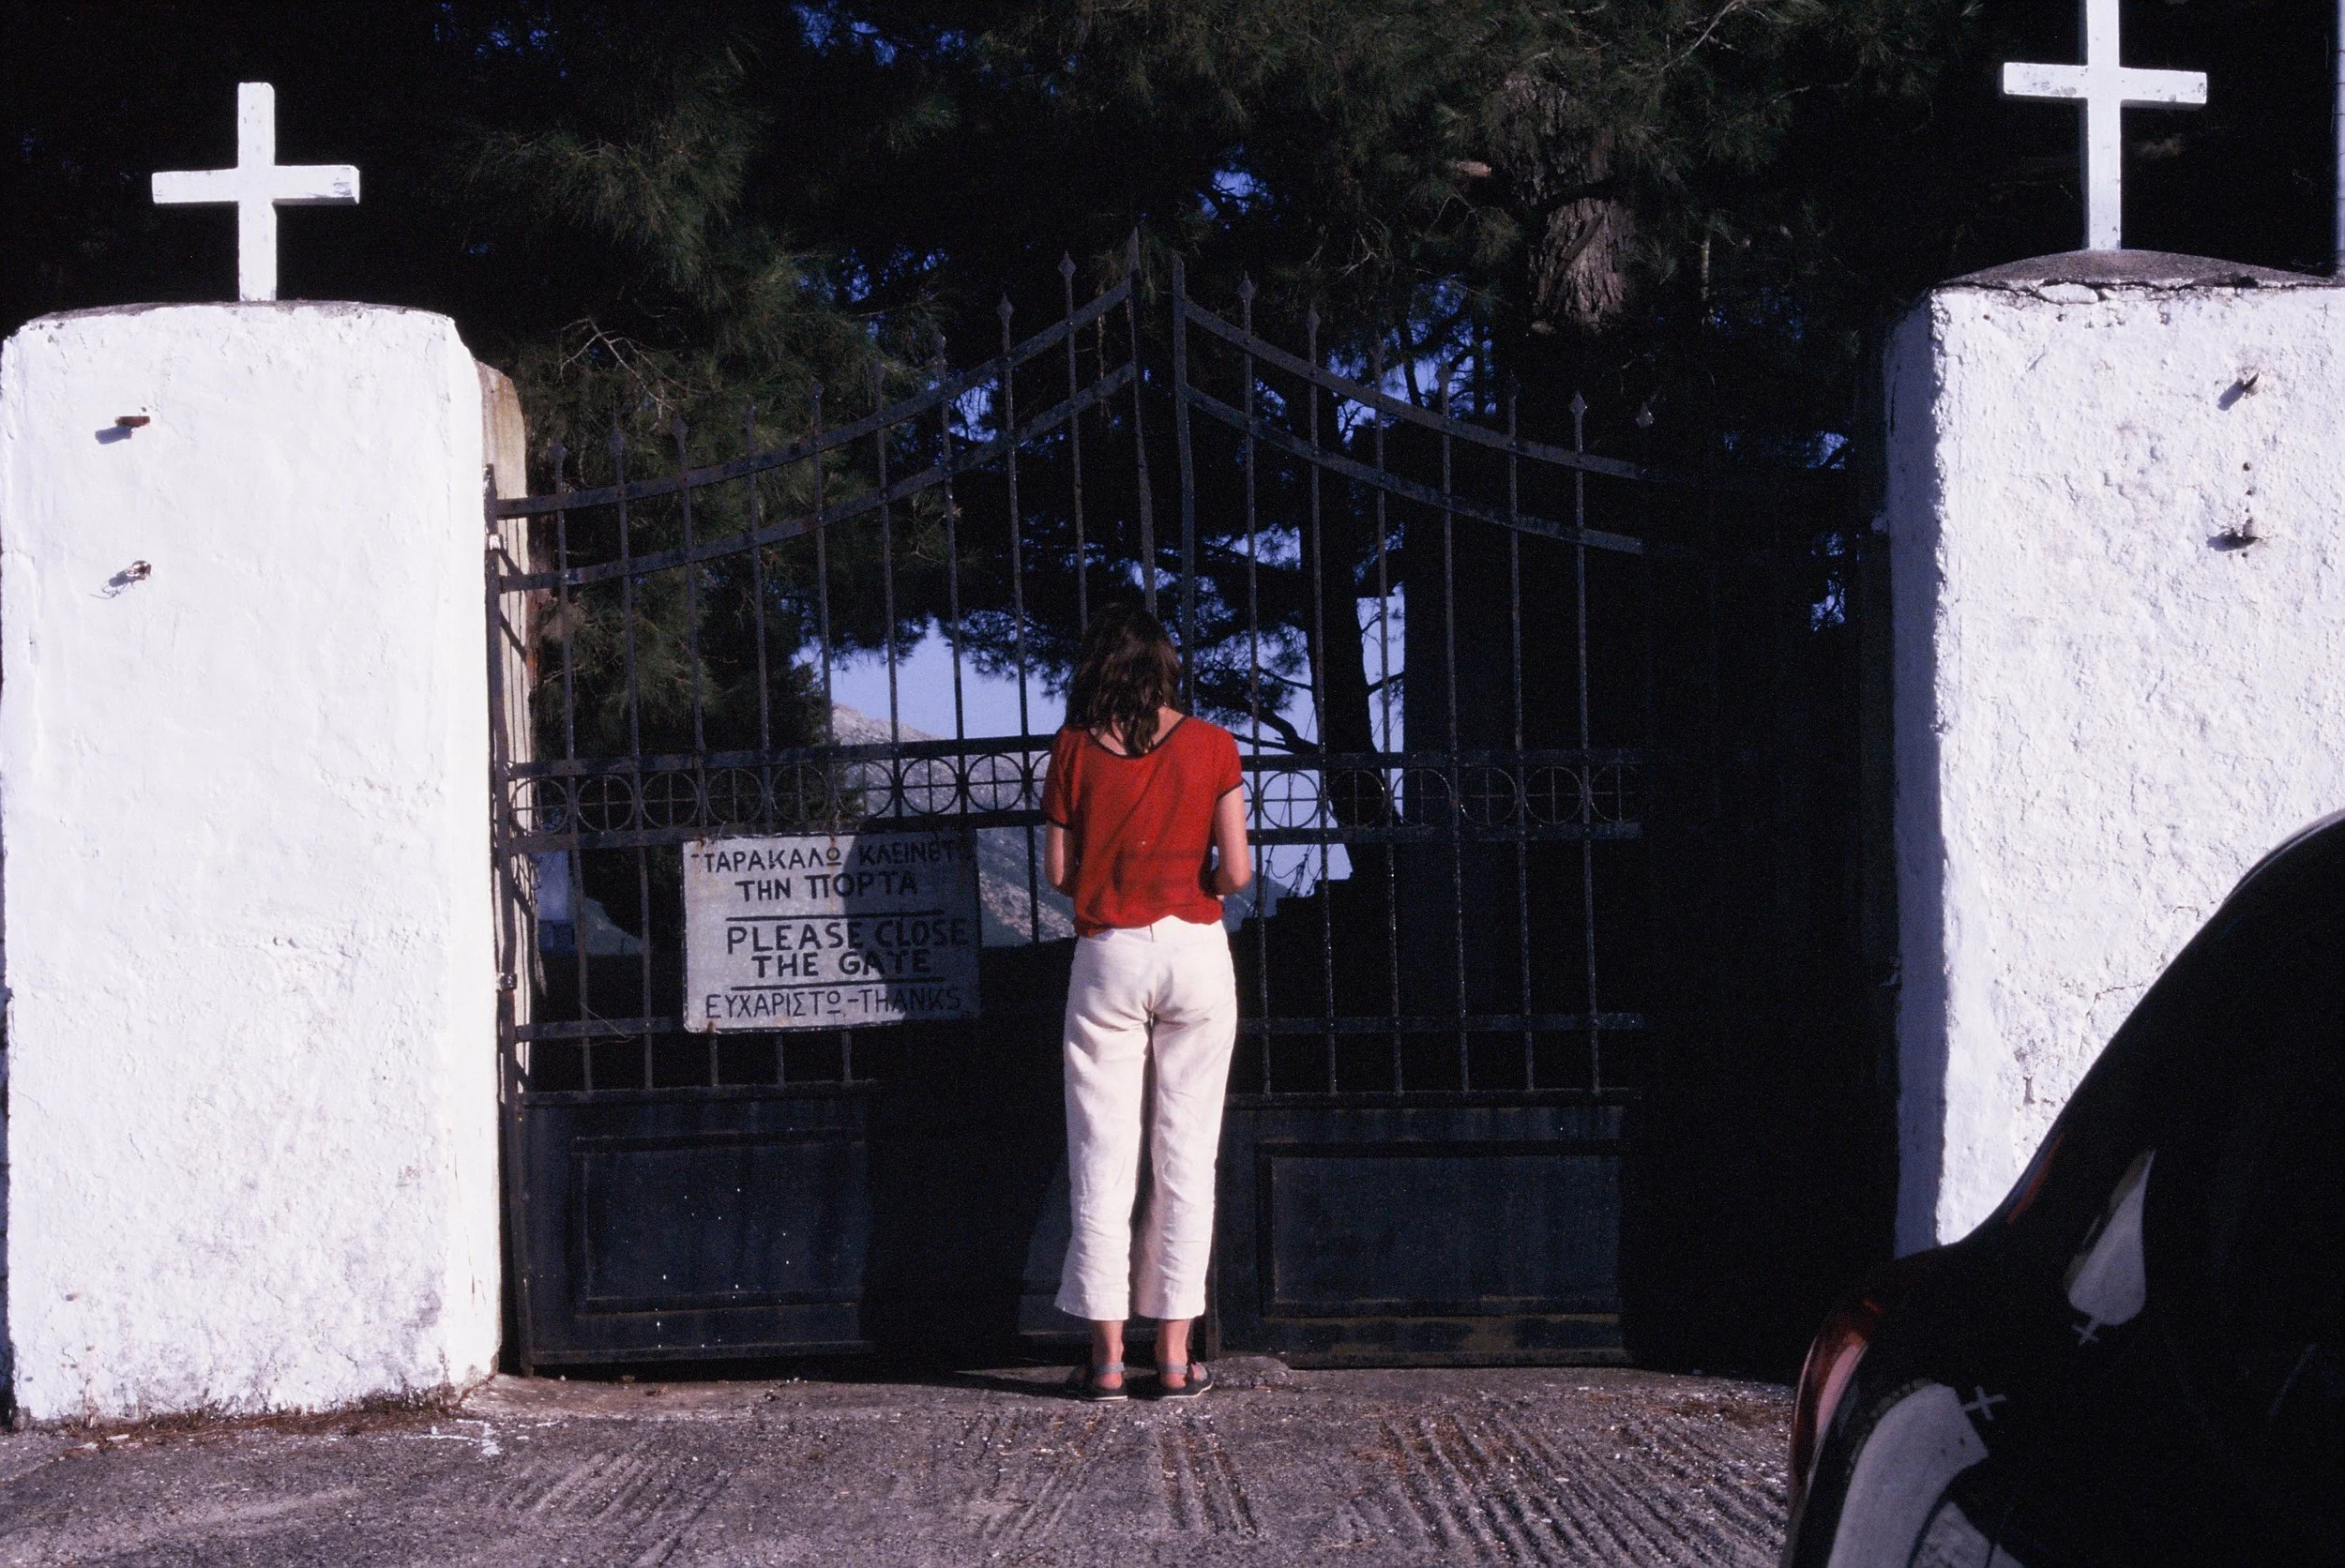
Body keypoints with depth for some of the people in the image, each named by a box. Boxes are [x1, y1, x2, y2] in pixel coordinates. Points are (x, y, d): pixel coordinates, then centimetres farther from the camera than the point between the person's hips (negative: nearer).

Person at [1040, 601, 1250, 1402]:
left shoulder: (1075, 749, -1)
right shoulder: (1210, 746, -2)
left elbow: (1058, 871, 1)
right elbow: (1235, 870, -6)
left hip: (1108, 955, 0)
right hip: (1195, 953, 0)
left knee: (1103, 1159, 4)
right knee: (1186, 1156, 5)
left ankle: (1107, 1355, 3)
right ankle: (1175, 1356, 5)